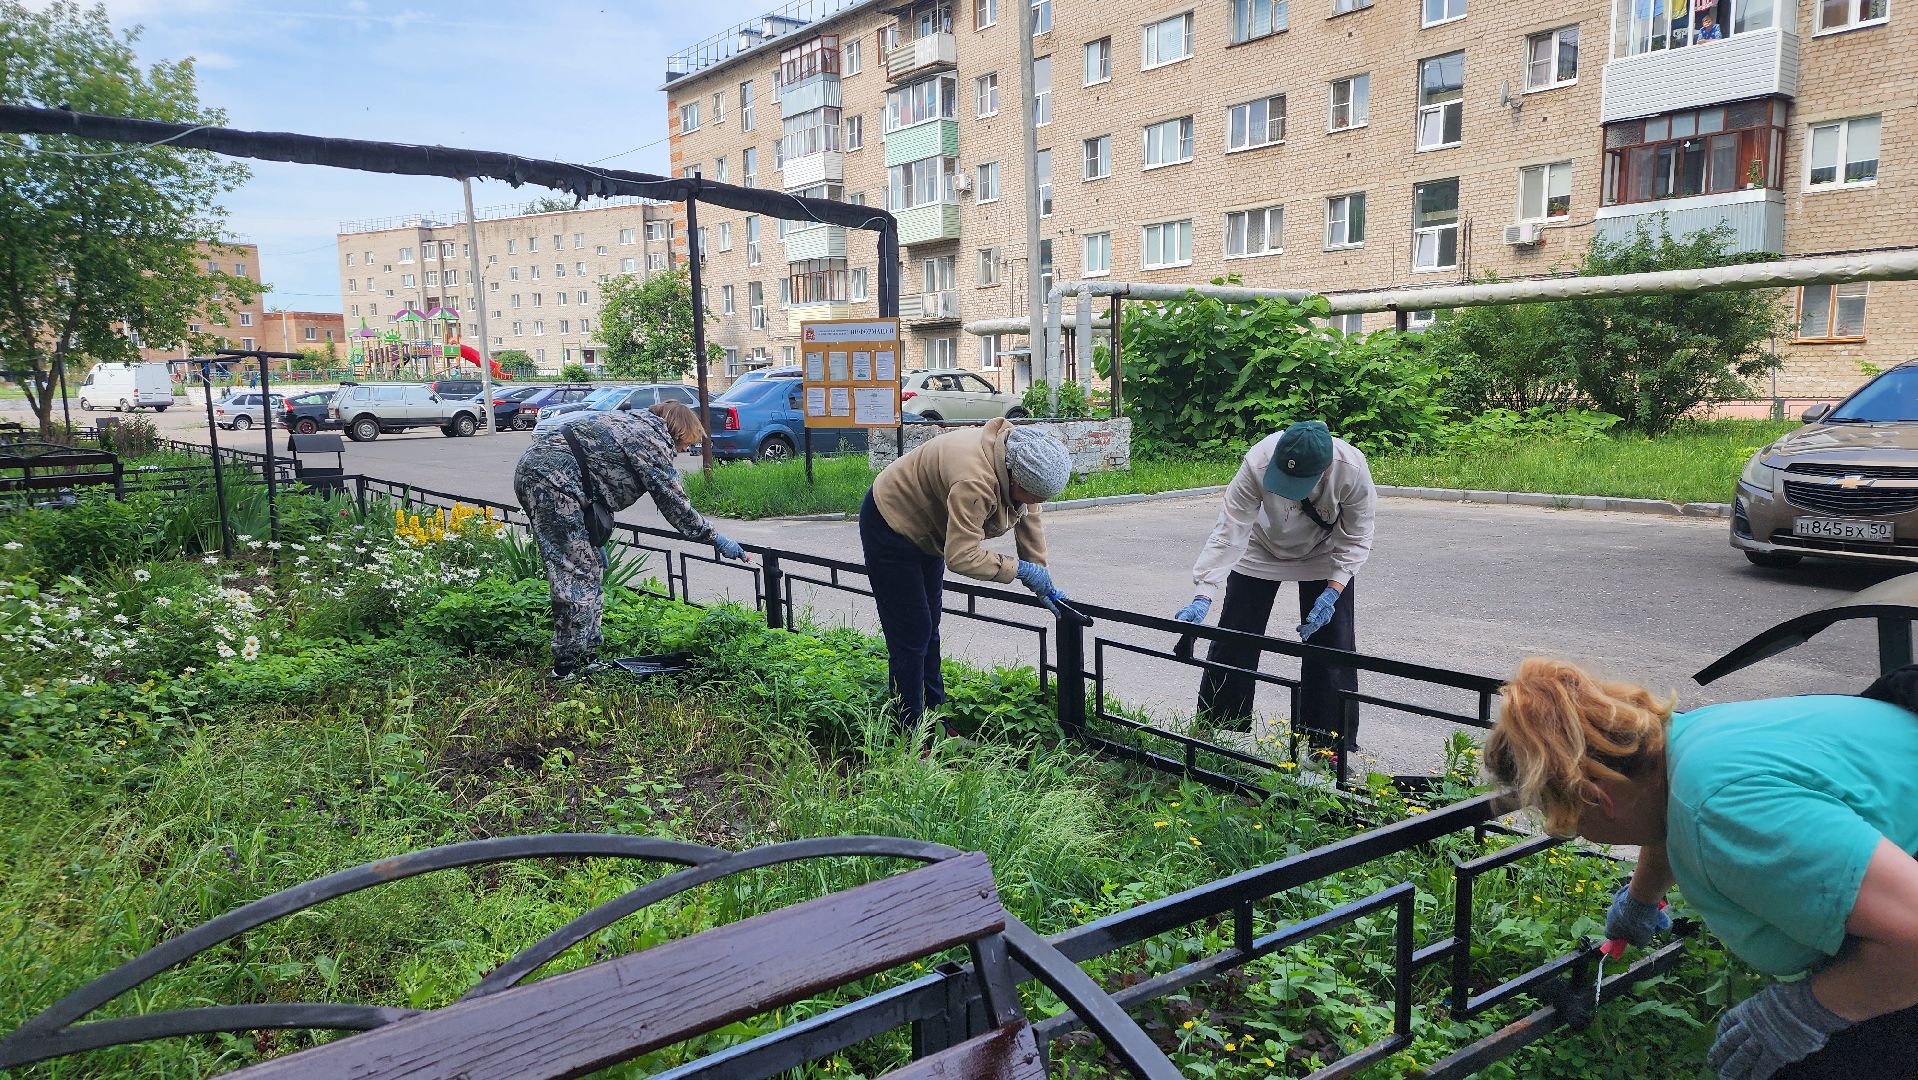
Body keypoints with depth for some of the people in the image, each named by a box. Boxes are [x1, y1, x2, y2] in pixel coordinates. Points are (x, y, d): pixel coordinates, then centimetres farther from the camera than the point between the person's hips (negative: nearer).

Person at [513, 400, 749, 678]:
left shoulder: (630, 423, 23)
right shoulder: (653, 438, -5)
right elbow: (673, 501, -4)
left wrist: (595, 540, 27)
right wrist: (715, 538, 6)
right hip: (551, 479, -10)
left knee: (589, 570, 14)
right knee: (576, 575, -6)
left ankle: (586, 655, 20)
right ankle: (568, 666, -1)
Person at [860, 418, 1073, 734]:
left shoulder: (1022, 463, -14)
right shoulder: (975, 481, -41)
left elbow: (1029, 519, -1)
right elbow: (962, 557, -39)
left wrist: (1042, 581, 0)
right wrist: (1020, 568, -29)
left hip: (924, 528, 10)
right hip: (890, 526, -9)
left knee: (928, 630, 15)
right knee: (911, 635, -8)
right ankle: (912, 736, 1)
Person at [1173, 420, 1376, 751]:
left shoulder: (1353, 470, -35)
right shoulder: (1257, 464, -38)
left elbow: (1356, 539, -20)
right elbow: (1229, 532, -35)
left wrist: (1332, 592, -29)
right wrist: (1203, 597, -42)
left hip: (1325, 554, 0)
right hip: (1261, 550, 0)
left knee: (1332, 647, -4)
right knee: (1232, 644, 2)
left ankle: (1329, 748, 10)